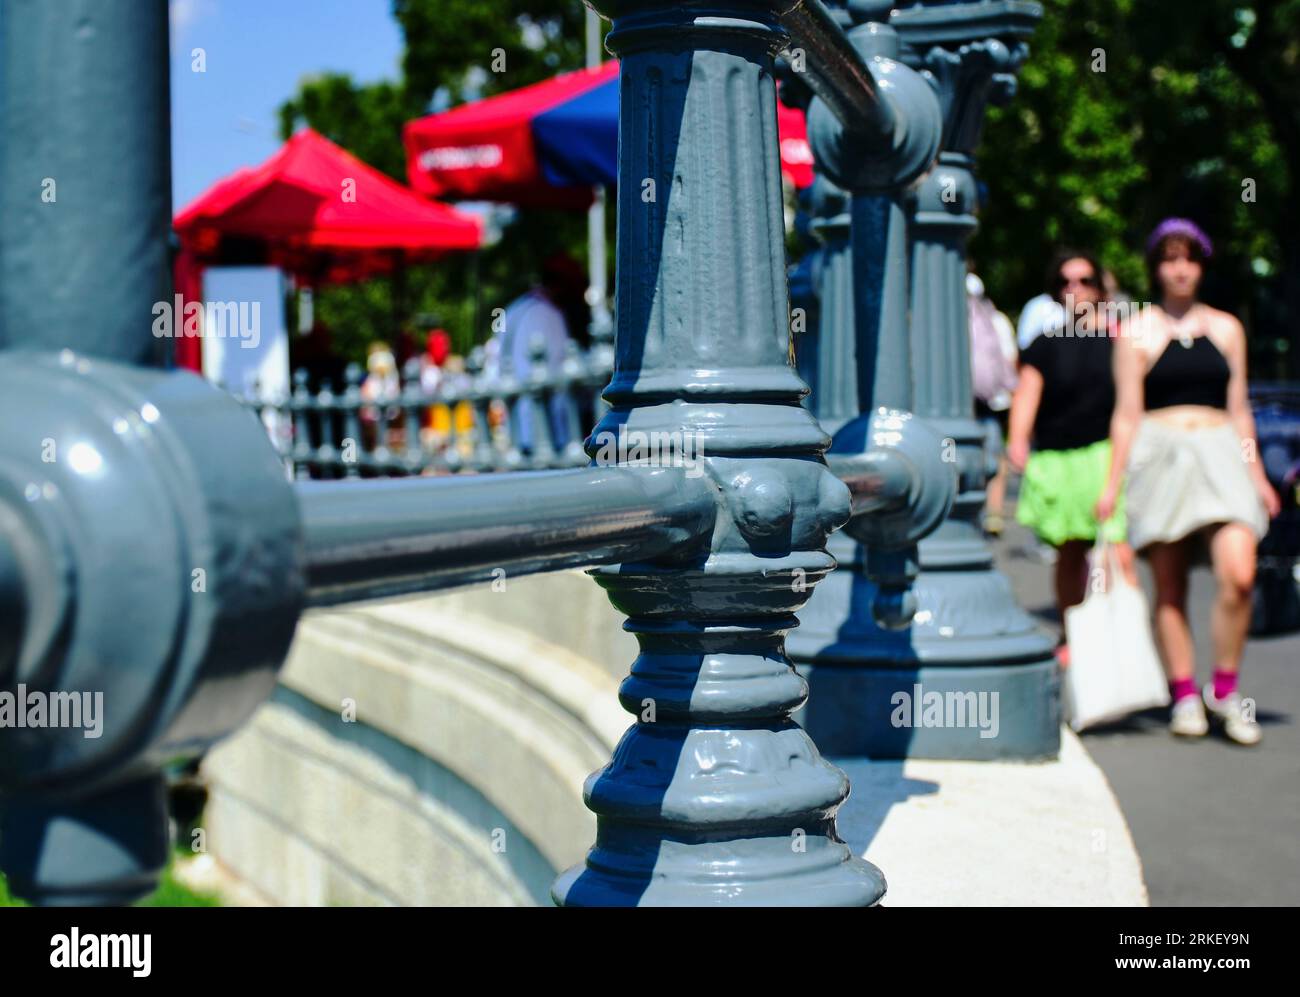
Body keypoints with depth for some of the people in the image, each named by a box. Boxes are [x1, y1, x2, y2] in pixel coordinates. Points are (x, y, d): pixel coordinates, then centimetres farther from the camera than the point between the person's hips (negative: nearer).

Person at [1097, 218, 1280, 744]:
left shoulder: (1226, 329, 15)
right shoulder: (1137, 331, 5)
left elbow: (1239, 410, 18)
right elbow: (1127, 414, 4)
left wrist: (1257, 476, 15)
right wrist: (1112, 483, 0)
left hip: (1220, 455, 2)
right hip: (1159, 457, -2)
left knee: (1238, 574, -15)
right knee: (1169, 586, 0)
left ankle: (1224, 687, 1)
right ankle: (1184, 695, 10)